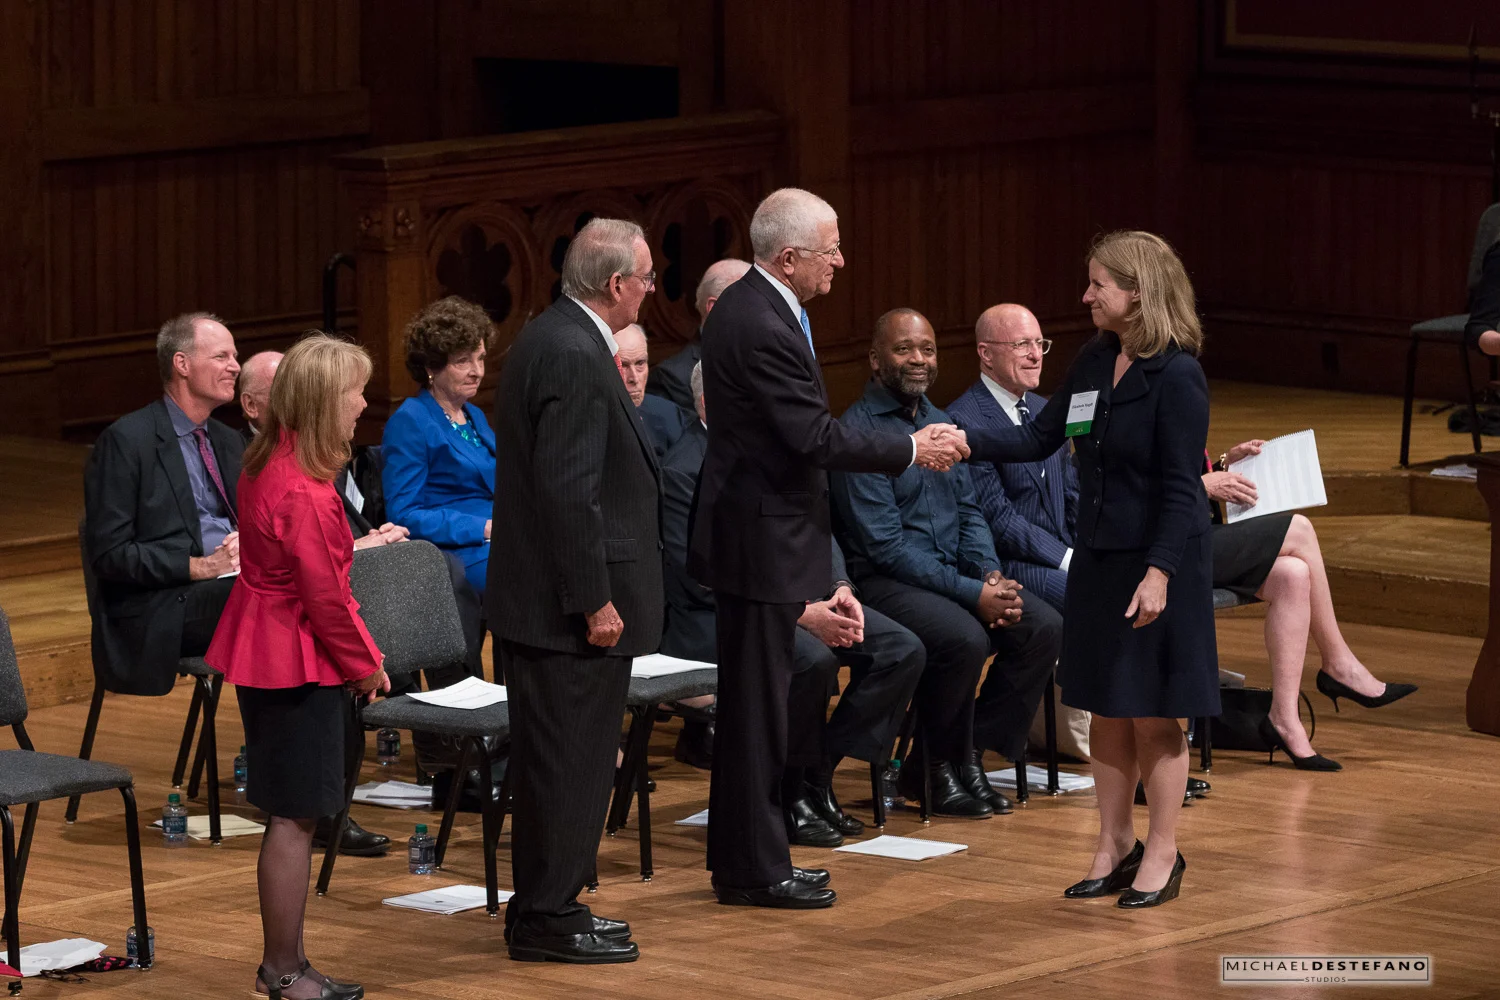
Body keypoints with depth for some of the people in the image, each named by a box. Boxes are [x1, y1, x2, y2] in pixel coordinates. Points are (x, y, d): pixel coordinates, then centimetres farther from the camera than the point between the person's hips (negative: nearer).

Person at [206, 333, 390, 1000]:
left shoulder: (266, 465, 7)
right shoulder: (305, 495, -25)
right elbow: (325, 597, -20)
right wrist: (365, 665, -5)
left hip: (265, 651, 10)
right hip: (300, 664, -10)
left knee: (290, 815, 14)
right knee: (295, 819, -2)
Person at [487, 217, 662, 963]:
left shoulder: (552, 338, 12)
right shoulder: (575, 357, -20)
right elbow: (568, 491, -24)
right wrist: (595, 601, -21)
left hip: (542, 595, 11)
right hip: (571, 604, -11)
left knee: (557, 760, 16)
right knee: (571, 761, -4)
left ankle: (545, 909, 24)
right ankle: (549, 920, 2)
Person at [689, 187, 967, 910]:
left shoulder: (747, 306, 10)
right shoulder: (763, 327, -23)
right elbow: (816, 438, -24)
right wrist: (913, 450, -14)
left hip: (754, 530, 11)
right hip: (763, 541, -11)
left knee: (750, 701, 16)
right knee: (759, 705, -3)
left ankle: (740, 857, 23)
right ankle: (754, 870, 4)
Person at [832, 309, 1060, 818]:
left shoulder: (939, 422, 15)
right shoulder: (858, 431, -11)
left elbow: (968, 511, 16)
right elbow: (885, 544, -17)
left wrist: (991, 574, -6)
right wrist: (971, 593, -20)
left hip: (955, 575, 8)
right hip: (885, 581, -8)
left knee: (1044, 626, -13)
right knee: (964, 637, -33)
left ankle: (966, 755, -4)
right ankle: (940, 771, -10)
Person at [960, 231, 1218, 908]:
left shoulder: (1176, 376, -17)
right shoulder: (1095, 360, 6)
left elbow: (1180, 487, -18)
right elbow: (1041, 439, 10)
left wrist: (1159, 572, -23)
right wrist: (967, 441, -4)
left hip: (1158, 560, -7)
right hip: (1098, 558, 7)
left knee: (1154, 714, 2)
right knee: (1106, 709, 11)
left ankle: (1162, 855, 13)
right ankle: (1116, 846, 22)